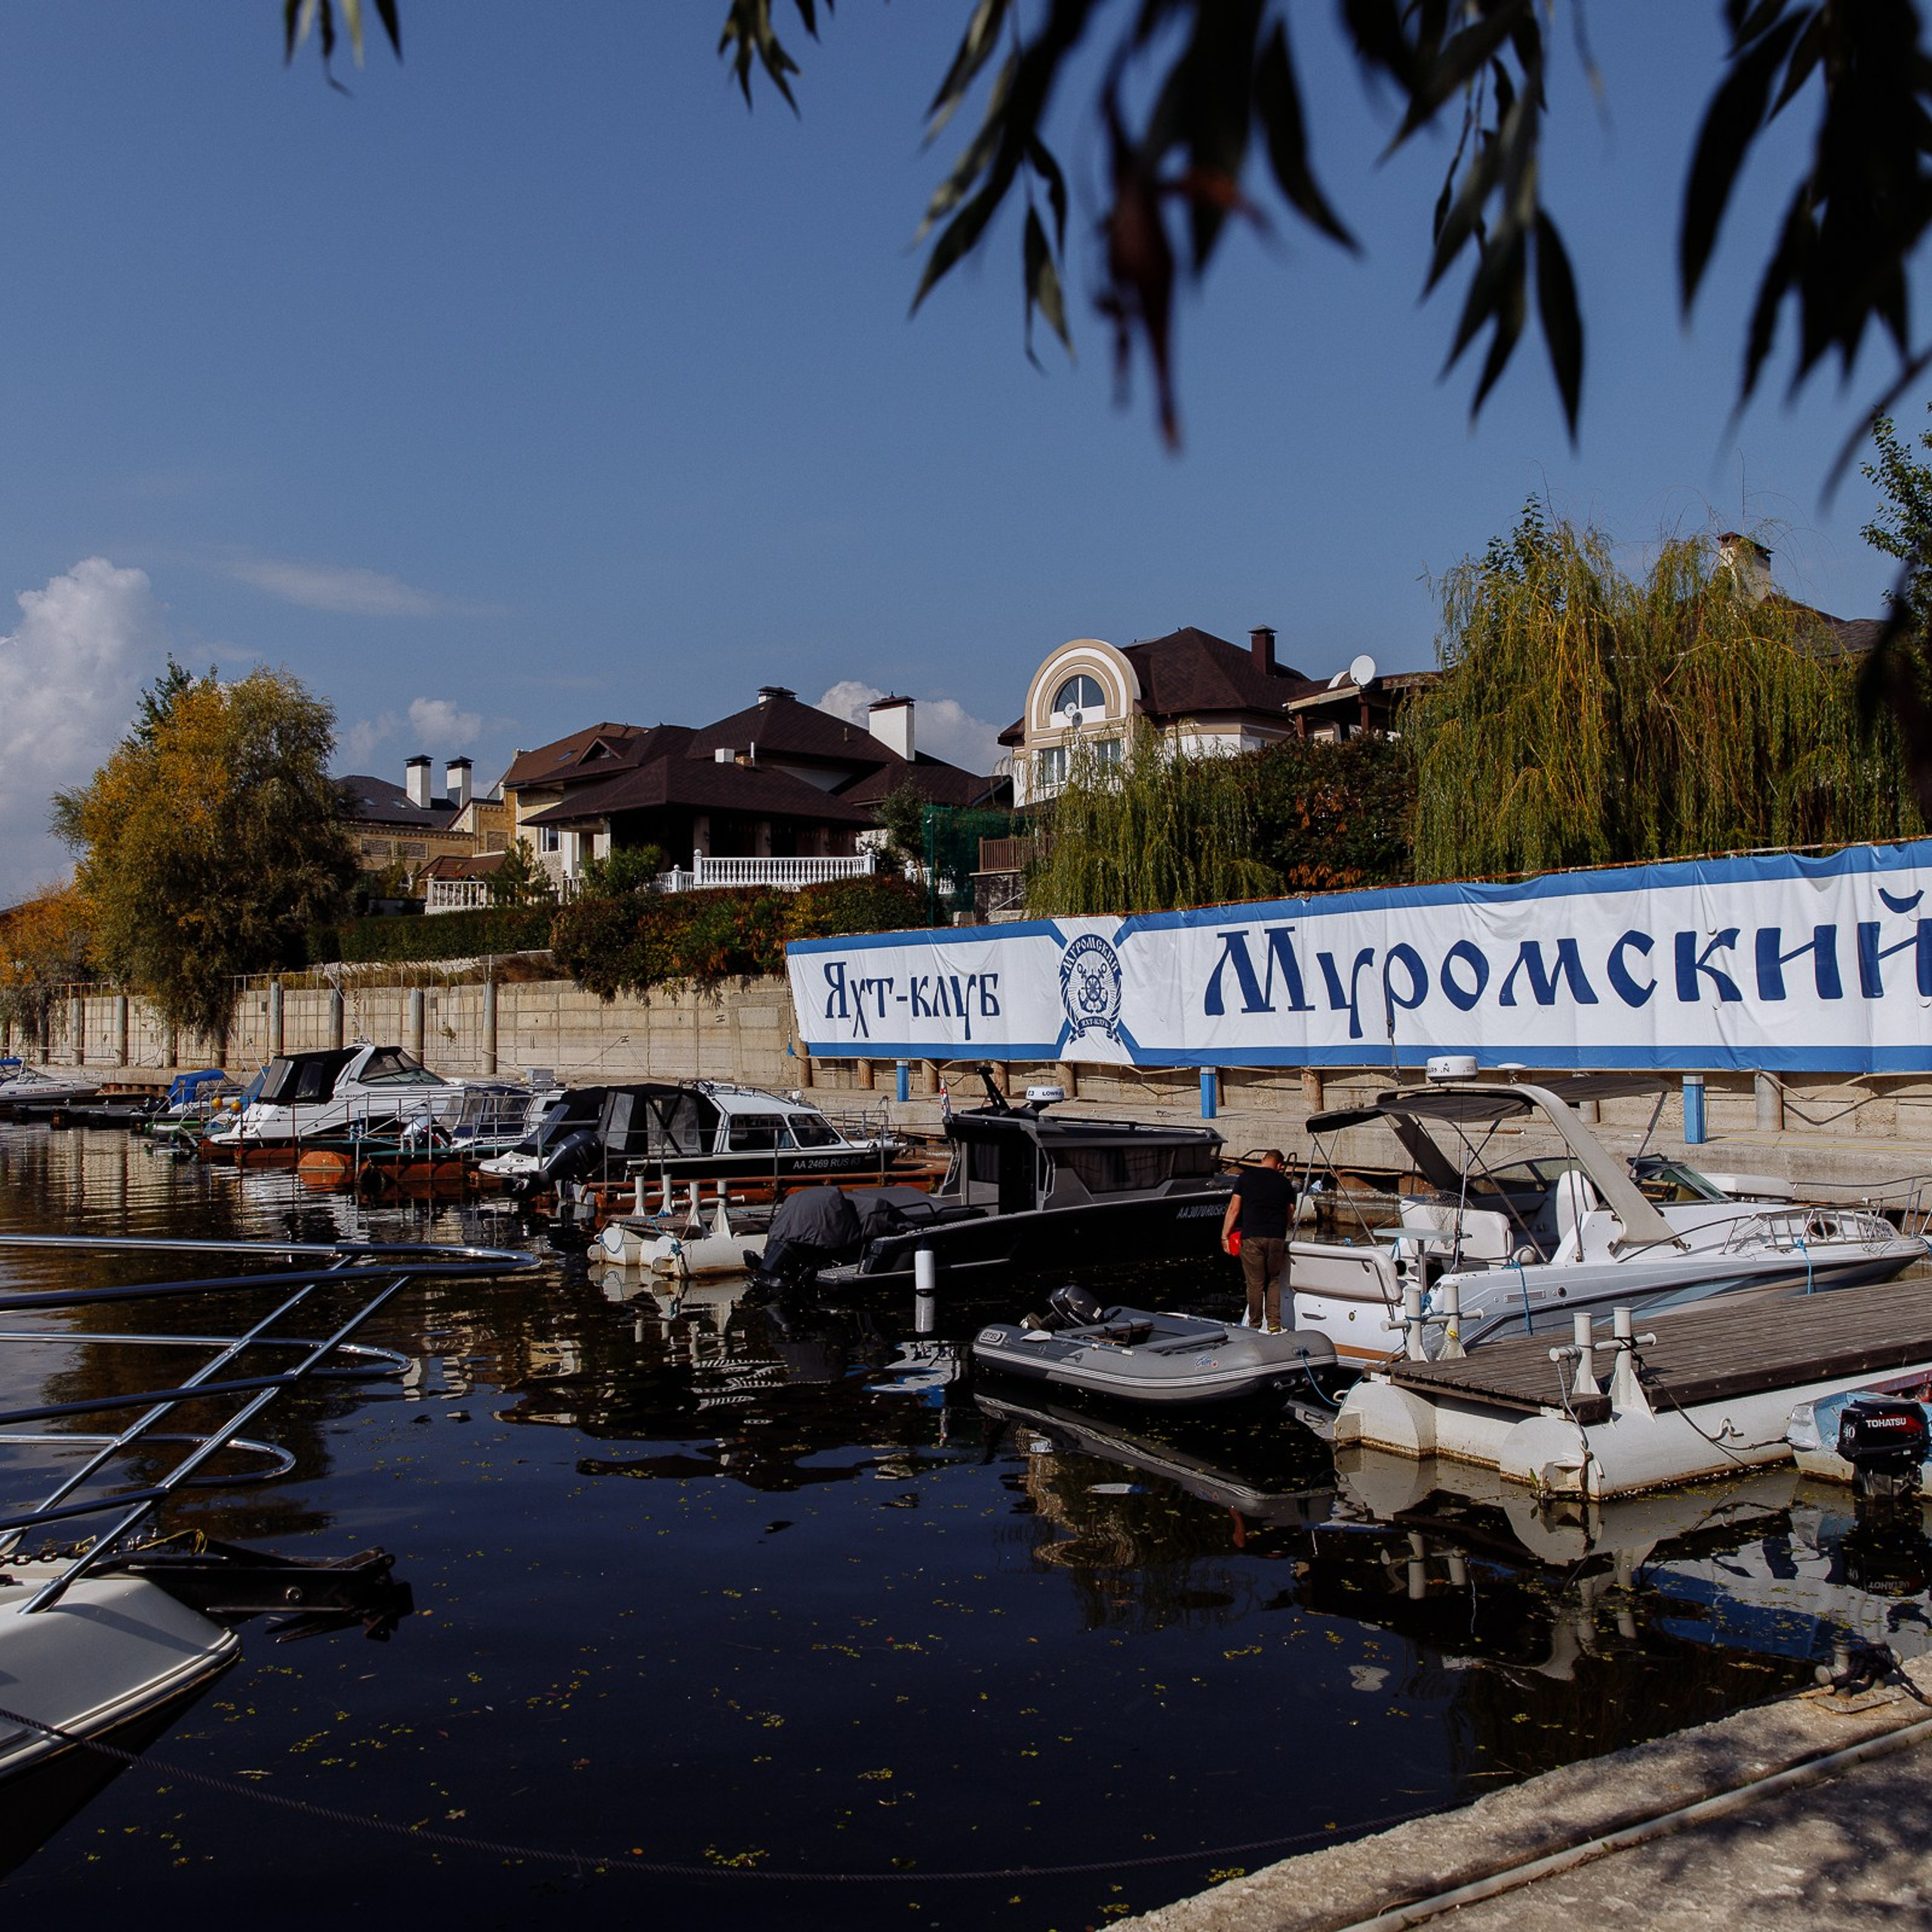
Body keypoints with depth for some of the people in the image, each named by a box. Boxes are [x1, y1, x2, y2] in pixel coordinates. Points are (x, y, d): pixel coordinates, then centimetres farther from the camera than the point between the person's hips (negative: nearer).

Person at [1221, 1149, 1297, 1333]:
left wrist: (1225, 1236, 3)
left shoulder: (1245, 1176, 5)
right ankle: (1274, 1325, 7)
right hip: (1277, 1238, 2)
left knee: (1255, 1283, 4)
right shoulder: (1284, 1182, 10)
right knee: (1273, 1282, 14)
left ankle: (1255, 1326, 11)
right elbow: (1290, 1212, 13)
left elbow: (1234, 1209, 1)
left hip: (1252, 1236, -2)